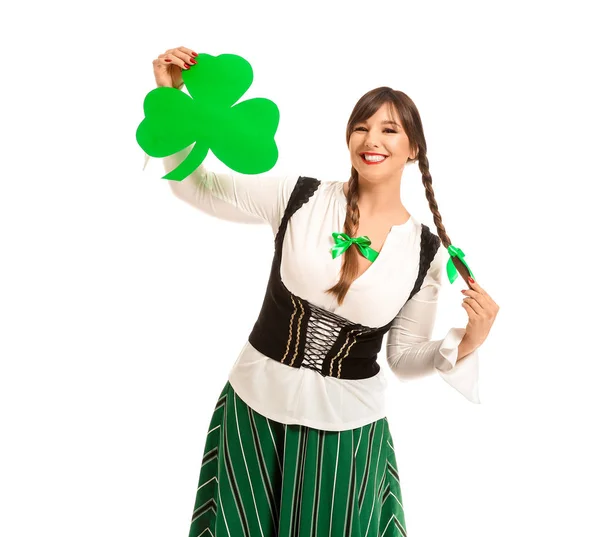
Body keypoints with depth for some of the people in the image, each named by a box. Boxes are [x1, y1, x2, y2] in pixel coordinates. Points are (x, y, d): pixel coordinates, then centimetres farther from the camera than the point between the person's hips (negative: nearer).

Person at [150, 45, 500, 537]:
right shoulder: (300, 197, -11)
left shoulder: (426, 251, -7)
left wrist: (465, 343, -16)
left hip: (347, 423, 1)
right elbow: (194, 186, -6)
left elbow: (404, 357, 0)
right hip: (255, 405, 0)